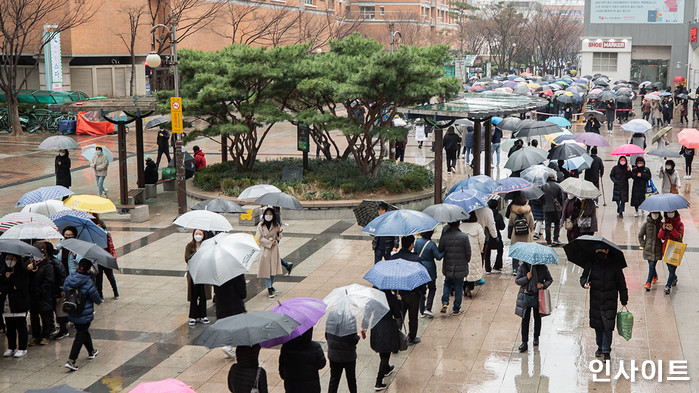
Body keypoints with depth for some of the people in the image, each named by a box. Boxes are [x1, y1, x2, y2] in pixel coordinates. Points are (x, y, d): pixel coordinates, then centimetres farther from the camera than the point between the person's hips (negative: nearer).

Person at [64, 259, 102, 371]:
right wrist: (99, 301, 12)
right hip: (85, 314, -6)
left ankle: (91, 352, 45)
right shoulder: (88, 282, -20)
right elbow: (95, 297, -11)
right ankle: (71, 361, -7)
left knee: (83, 332, 25)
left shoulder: (68, 279, -5)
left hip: (72, 314, 6)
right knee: (81, 336, 1)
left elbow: (65, 291, 8)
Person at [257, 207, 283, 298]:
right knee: (266, 269, -5)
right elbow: (260, 238, -7)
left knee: (273, 269, 6)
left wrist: (278, 232, -15)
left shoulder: (276, 225, 4)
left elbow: (279, 238, 6)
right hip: (264, 249, -2)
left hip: (274, 249, 2)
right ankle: (269, 288, -1)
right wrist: (270, 243, -12)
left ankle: (270, 286, 20)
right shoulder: (260, 225, -3)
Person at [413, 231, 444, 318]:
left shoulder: (417, 242, -3)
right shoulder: (431, 244, -19)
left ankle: (422, 311, 16)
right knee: (432, 288, 14)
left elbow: (415, 253, 7)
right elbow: (438, 257, -16)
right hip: (430, 270, -4)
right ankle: (428, 308, 1)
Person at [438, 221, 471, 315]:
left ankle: (445, 302, 4)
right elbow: (468, 253, -7)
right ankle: (456, 309, 17)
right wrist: (466, 261, 13)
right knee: (458, 288, 10)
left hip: (448, 267, 1)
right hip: (460, 267, -1)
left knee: (447, 284, 23)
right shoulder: (464, 237, -13)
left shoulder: (444, 236, -10)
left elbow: (440, 251, -2)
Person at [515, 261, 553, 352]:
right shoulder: (522, 267, -4)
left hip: (538, 296, 1)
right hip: (526, 296, -1)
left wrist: (543, 285, -14)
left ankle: (536, 338, 37)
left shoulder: (542, 267, -3)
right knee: (525, 319, -2)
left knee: (537, 318, 15)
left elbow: (550, 279, 6)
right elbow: (517, 281, -2)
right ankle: (525, 342, 4)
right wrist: (526, 278, -20)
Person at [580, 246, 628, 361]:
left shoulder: (614, 265, -3)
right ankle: (600, 347, 31)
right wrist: (584, 283, -14)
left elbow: (621, 283, 4)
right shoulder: (591, 264, 1)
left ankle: (606, 351, 4)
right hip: (595, 300, 2)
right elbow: (583, 276, 10)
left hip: (610, 301, -2)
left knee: (608, 327, -7)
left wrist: (624, 300, 4)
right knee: (597, 325, 11)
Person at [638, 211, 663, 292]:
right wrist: (644, 245, 0)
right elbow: (640, 236, 5)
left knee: (652, 266, -8)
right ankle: (655, 277, 40)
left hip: (657, 249, -1)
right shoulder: (646, 223, -2)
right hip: (648, 248, 1)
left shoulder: (661, 224, -1)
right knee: (651, 265, 11)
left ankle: (648, 283, -4)